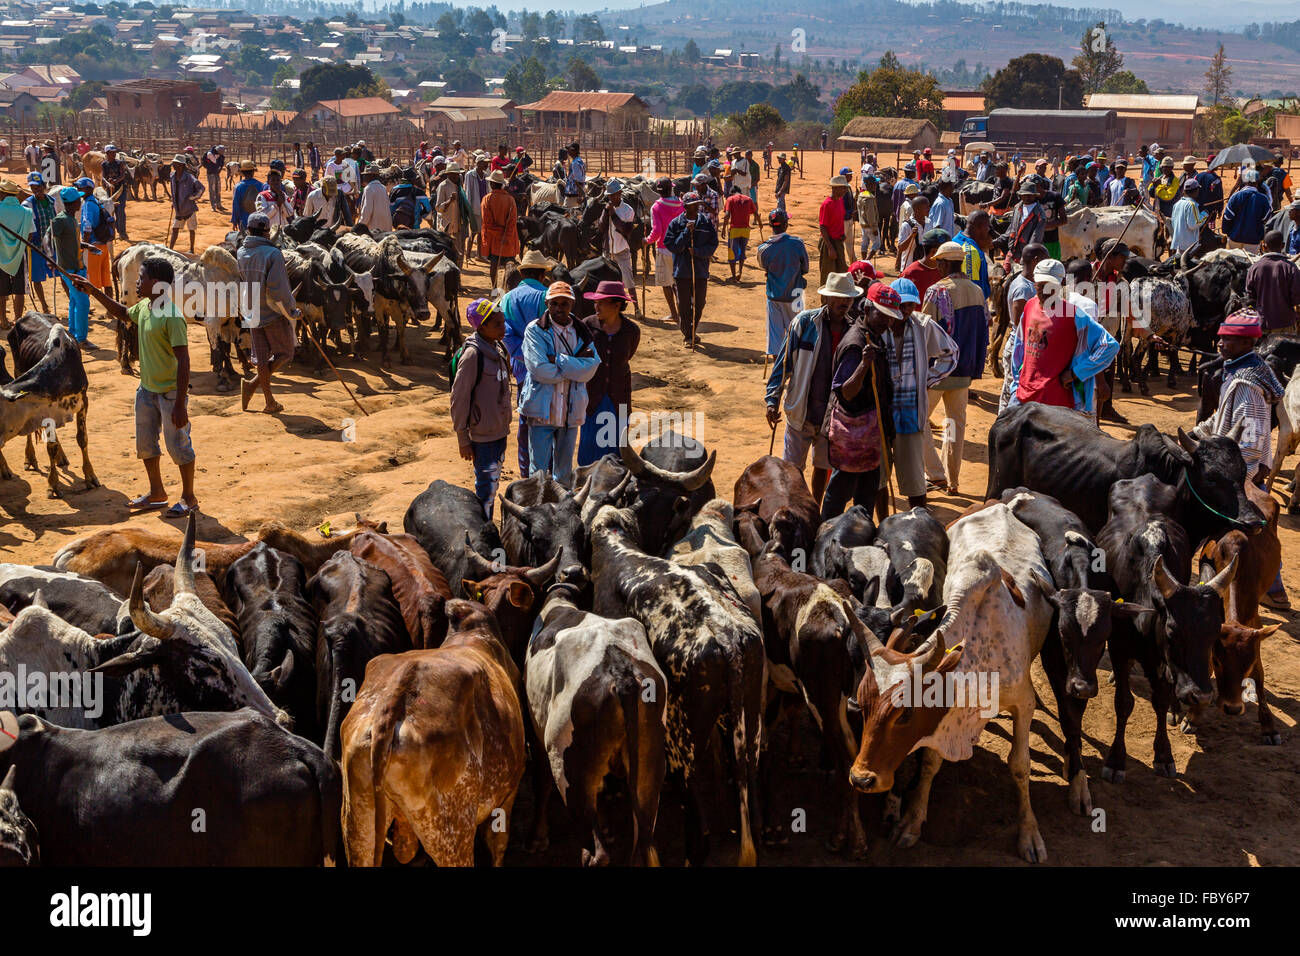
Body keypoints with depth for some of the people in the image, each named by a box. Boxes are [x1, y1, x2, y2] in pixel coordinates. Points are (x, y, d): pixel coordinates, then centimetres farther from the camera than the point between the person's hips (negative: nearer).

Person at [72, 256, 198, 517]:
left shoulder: (172, 317, -24)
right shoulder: (143, 307, 2)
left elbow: (183, 361, -25)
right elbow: (124, 314, 28)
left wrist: (180, 404, -26)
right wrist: (93, 292, 21)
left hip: (170, 391, -9)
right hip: (147, 388, 9)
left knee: (178, 446, 2)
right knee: (145, 444, 18)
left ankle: (189, 499, 17)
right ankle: (157, 493, 34)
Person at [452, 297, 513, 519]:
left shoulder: (499, 349, 8)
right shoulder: (472, 354, -17)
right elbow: (459, 397, -15)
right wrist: (463, 438, -13)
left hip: (500, 430, 8)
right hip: (482, 434, -8)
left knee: (493, 481, 15)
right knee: (486, 486, -4)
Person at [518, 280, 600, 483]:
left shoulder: (581, 332, 6)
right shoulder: (535, 330, -5)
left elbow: (590, 369, -8)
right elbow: (540, 369, -17)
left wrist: (557, 360, -16)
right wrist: (575, 364, -11)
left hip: (570, 411, 4)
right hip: (542, 410, -4)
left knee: (564, 473, 16)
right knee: (538, 471, -1)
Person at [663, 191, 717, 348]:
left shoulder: (706, 223, 2)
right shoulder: (675, 223, -2)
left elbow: (713, 244, -1)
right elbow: (672, 246, -9)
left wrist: (697, 251, -16)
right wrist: (686, 232, -17)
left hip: (701, 270, 2)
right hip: (682, 271, -2)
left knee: (699, 304, 9)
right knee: (684, 305, 2)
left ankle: (693, 331, 30)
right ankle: (687, 336, 15)